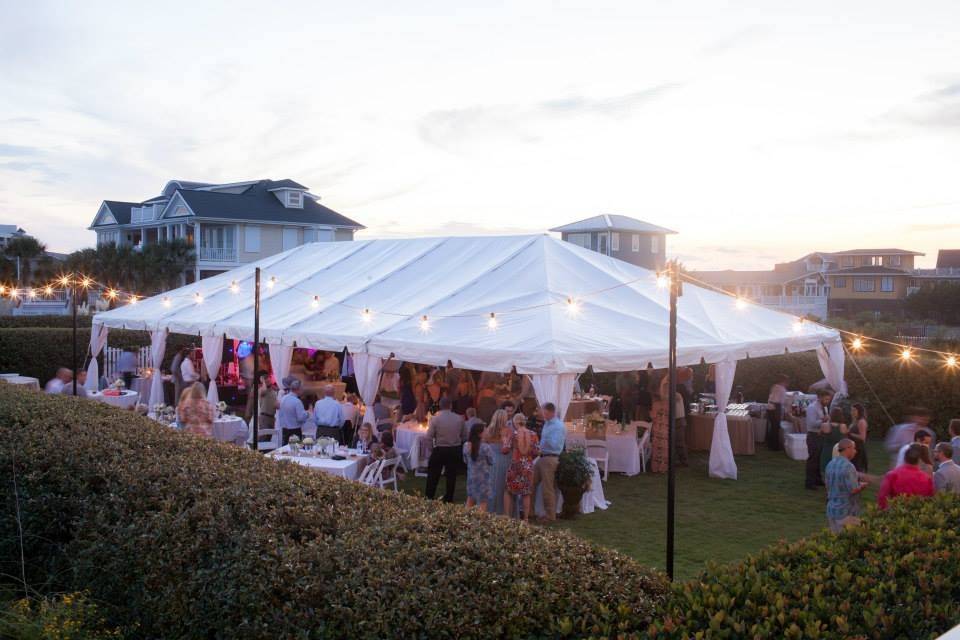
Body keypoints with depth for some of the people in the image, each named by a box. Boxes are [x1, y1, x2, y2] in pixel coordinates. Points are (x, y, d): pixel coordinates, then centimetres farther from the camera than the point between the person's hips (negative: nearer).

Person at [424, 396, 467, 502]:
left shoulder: (435, 419, -13)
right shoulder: (459, 419, -6)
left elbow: (429, 438, -12)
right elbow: (465, 437, 0)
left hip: (439, 450, -2)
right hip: (455, 450, 2)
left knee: (433, 476, 11)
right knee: (451, 476, 13)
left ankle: (429, 499, 17)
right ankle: (448, 500, 20)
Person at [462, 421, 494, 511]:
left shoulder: (466, 445, -4)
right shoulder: (486, 447, -21)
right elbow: (491, 462, -9)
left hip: (471, 476, 6)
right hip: (484, 477, -6)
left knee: (470, 500, 19)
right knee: (483, 501, 2)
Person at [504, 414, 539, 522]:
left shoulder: (513, 434, -9)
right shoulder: (533, 435, -1)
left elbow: (505, 450, -8)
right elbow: (536, 452, 1)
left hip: (515, 465, -2)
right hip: (528, 466, 3)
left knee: (508, 491, 12)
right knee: (526, 493, 12)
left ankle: (507, 516, 7)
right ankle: (526, 518, 13)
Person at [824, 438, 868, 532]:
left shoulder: (830, 464, 7)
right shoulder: (848, 466, -18)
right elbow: (853, 490, -20)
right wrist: (862, 485, 0)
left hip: (831, 509, 8)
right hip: (846, 512, -8)